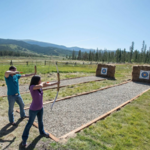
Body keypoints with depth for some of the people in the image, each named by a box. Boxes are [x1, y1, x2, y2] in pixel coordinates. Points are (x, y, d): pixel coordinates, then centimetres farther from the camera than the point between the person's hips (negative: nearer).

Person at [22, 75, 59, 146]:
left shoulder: (39, 86, -6)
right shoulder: (32, 87, -26)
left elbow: (48, 84, 5)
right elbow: (40, 85, -44)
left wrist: (56, 83, 10)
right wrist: (43, 83, -21)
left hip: (40, 108, 7)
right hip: (33, 110, -6)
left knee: (40, 121, 26)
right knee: (30, 123, 9)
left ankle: (42, 132, 49)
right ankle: (24, 138, 28)